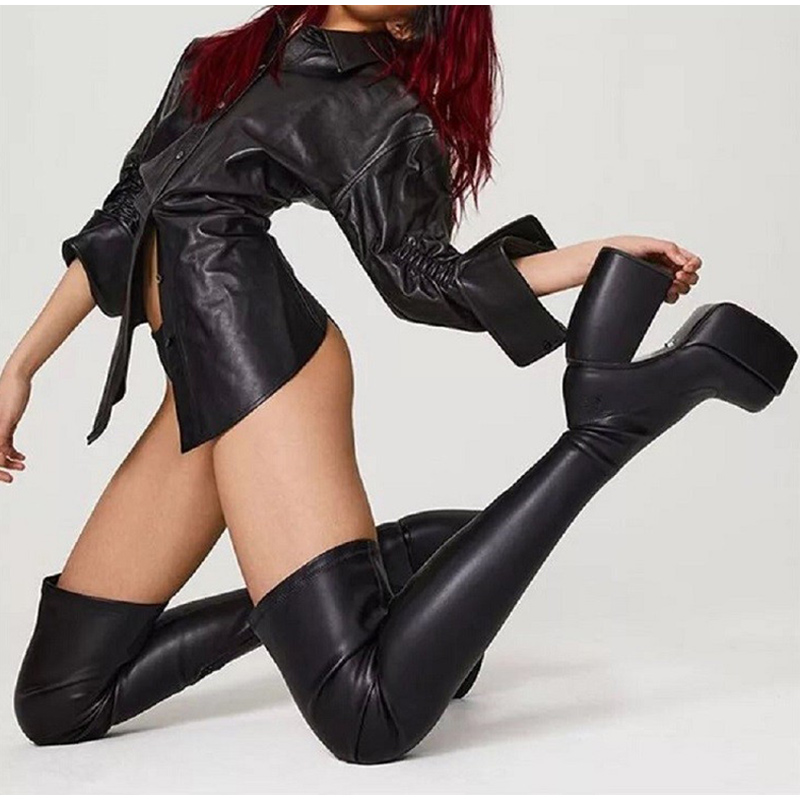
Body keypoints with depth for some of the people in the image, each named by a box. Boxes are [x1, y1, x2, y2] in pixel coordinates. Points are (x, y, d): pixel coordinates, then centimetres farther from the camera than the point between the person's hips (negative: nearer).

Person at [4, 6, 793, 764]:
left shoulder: (385, 118, 5)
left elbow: (425, 277, 10)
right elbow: (122, 218, 23)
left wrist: (597, 256, -3)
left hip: (261, 360, -7)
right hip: (201, 385, 7)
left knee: (372, 710, -26)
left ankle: (606, 414, -9)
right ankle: (383, 563, 7)